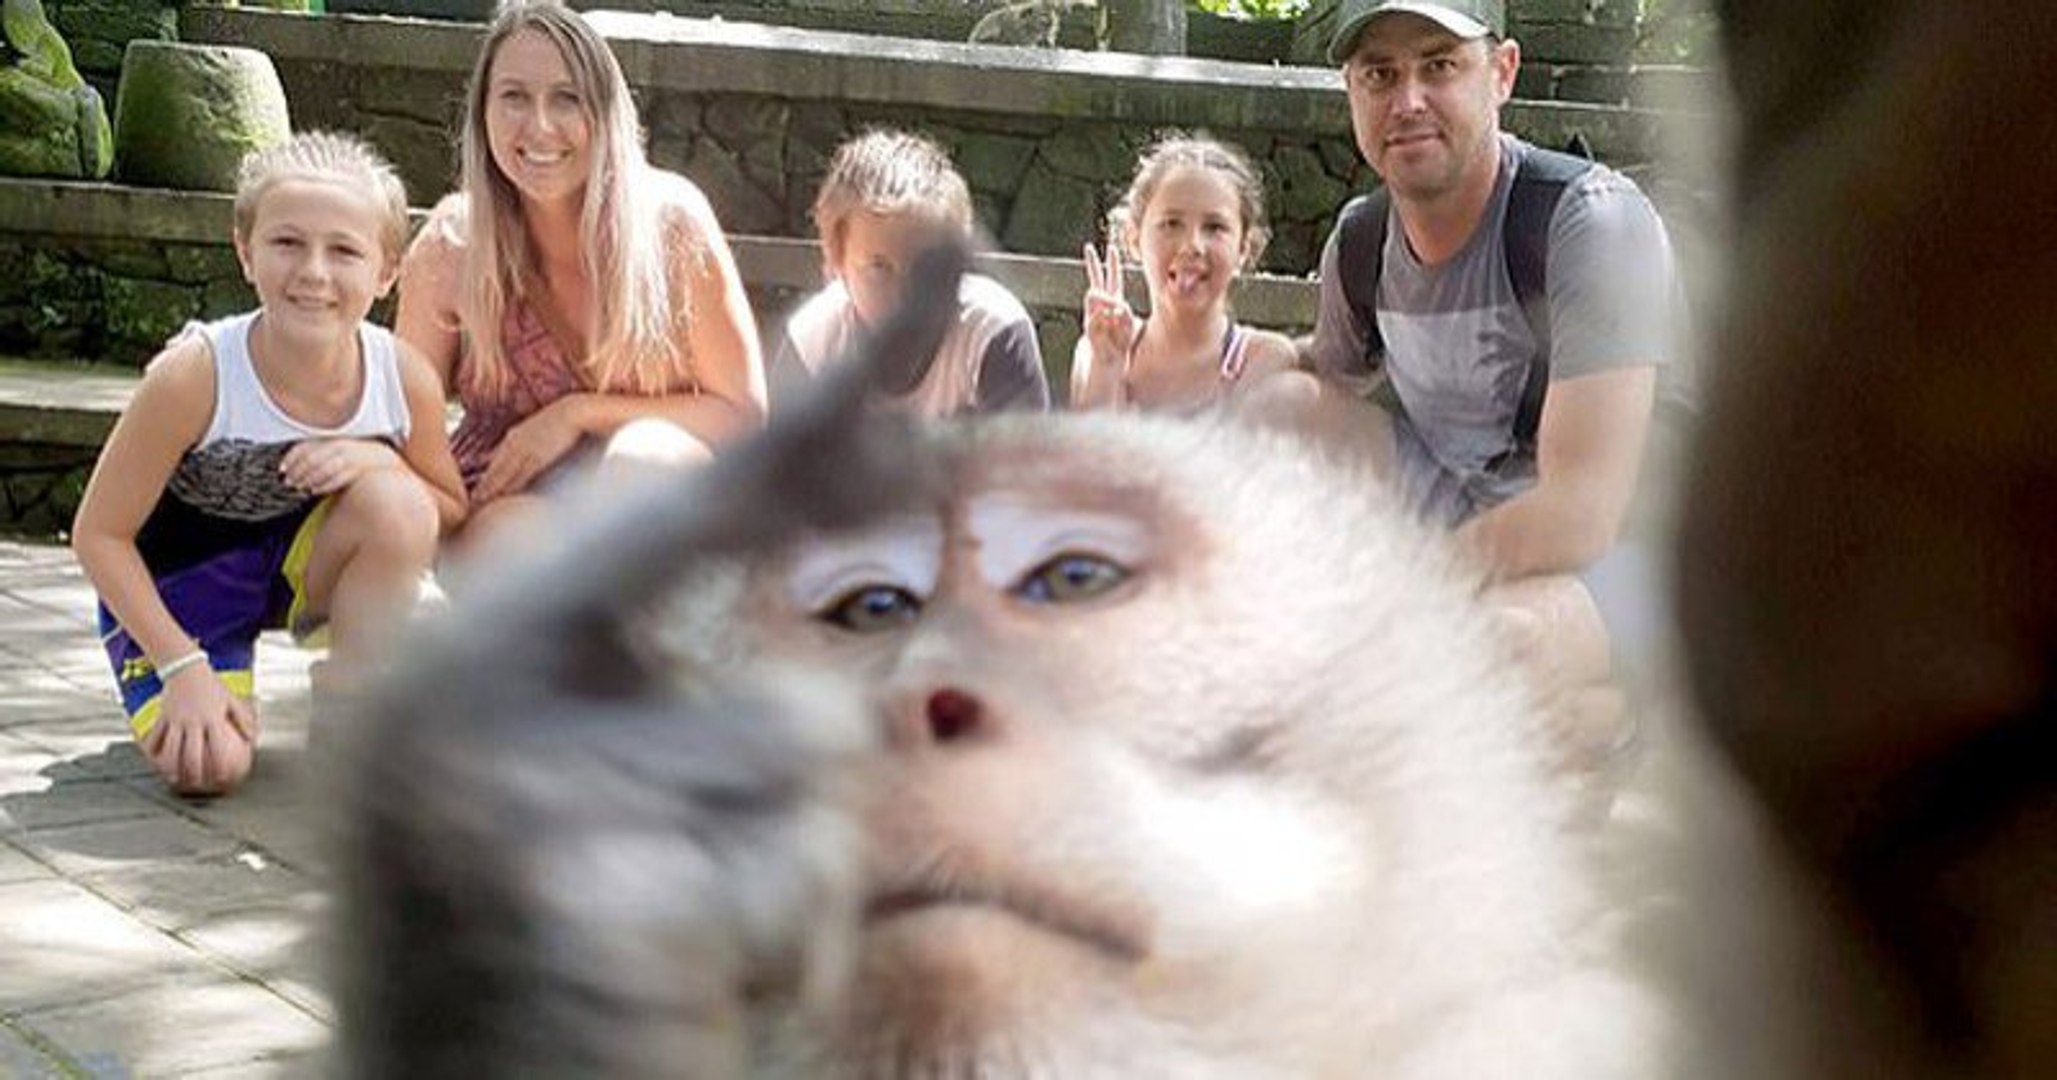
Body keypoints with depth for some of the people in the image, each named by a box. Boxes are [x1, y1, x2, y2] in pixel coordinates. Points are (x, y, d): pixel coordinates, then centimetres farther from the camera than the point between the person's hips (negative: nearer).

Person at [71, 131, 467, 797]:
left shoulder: (406, 379, -20)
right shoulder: (193, 376, -28)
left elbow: (449, 517, -4)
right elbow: (99, 535, -18)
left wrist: (374, 459, -25)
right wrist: (183, 667, -23)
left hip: (302, 560, 2)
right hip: (177, 579, -2)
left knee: (398, 503, -29)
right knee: (208, 767, -22)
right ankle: (177, 713, 15)